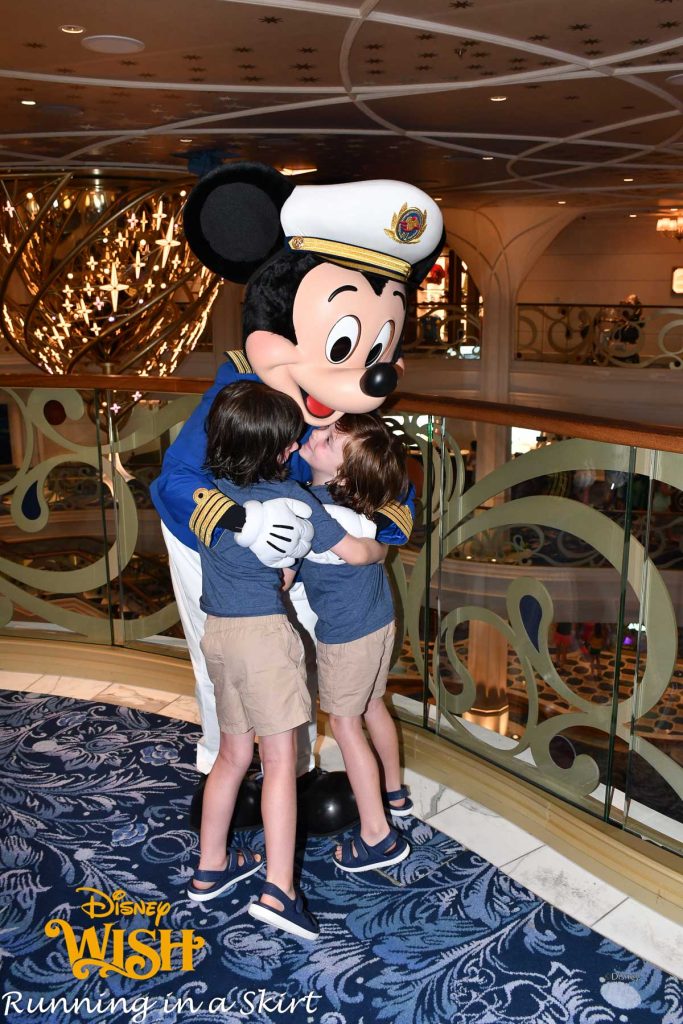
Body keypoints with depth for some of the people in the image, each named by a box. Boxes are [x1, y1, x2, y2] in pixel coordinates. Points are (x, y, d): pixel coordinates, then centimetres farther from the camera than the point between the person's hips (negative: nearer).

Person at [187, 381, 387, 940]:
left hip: (217, 631, 7)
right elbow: (355, 552, -7)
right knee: (280, 760, 0)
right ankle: (278, 890, -2)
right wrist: (383, 546, 15)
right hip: (263, 631, -7)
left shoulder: (209, 486, 4)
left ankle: (210, 868, 31)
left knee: (233, 753, 19)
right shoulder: (290, 497, -11)